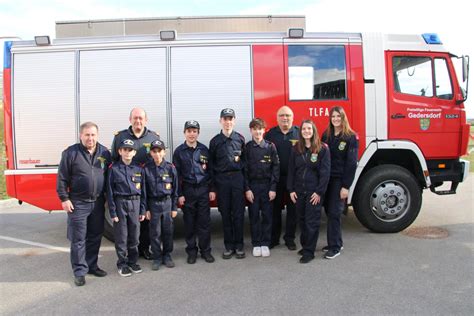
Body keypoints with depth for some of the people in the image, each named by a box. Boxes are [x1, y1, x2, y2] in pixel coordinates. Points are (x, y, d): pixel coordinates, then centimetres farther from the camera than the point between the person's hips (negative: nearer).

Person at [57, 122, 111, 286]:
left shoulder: (104, 152, 4)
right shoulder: (71, 153, -7)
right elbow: (62, 178, -5)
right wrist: (64, 199, -9)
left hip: (98, 203, 4)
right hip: (78, 203, -4)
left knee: (95, 237, 13)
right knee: (78, 239, 3)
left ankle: (92, 265, 28)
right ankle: (80, 271, 14)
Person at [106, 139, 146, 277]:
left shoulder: (139, 169, 6)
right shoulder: (114, 168, -3)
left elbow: (142, 190, 9)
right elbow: (110, 191, -3)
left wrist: (142, 210, 5)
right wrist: (112, 211, -8)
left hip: (135, 203, 3)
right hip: (120, 203, -3)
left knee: (134, 235, 9)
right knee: (121, 236, 4)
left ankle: (132, 261, 24)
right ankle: (122, 264, 17)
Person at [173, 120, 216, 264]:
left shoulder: (204, 150, 6)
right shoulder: (179, 151, 0)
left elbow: (210, 170, 8)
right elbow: (176, 174, -1)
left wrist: (212, 189, 3)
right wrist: (179, 194, -5)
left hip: (203, 189, 1)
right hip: (187, 190, -1)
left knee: (204, 221, 4)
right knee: (189, 222, 6)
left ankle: (205, 250, 15)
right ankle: (191, 251, 18)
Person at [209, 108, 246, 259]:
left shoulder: (240, 139, 5)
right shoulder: (215, 141, 5)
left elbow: (245, 160, 6)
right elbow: (211, 165, 6)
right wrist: (212, 187, 2)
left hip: (237, 178, 0)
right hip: (221, 180, 1)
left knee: (238, 213, 2)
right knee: (225, 214, 6)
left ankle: (239, 246, 14)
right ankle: (228, 246, 17)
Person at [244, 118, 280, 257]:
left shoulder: (270, 147, 0)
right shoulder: (247, 148, 1)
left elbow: (276, 168, -1)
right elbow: (244, 169, 0)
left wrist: (273, 188, -7)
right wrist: (247, 189, -7)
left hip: (267, 186, 0)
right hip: (252, 186, 0)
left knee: (267, 216, 4)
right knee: (254, 216, 5)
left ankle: (265, 244, 16)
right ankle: (256, 244, 16)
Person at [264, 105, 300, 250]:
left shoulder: (299, 133, 3)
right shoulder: (270, 134, 5)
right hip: (276, 178, 1)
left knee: (293, 209, 8)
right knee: (275, 208, 9)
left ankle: (289, 238, 22)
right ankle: (273, 238, 22)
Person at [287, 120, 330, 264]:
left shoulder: (323, 149, -6)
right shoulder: (296, 149, 7)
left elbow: (325, 171, -8)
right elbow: (291, 170, 8)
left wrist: (319, 191, -12)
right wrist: (291, 189, 2)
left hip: (314, 192, -4)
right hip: (299, 191, 4)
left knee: (312, 221, -1)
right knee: (302, 220, 11)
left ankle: (309, 252, 7)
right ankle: (304, 245, 27)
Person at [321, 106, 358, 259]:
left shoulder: (351, 137, -6)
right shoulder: (326, 135, 9)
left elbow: (351, 163, -9)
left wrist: (346, 186, -14)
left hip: (339, 180, -5)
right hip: (326, 178, 5)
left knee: (334, 212, -5)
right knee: (329, 211, 10)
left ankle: (335, 247, 6)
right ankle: (336, 242, 26)